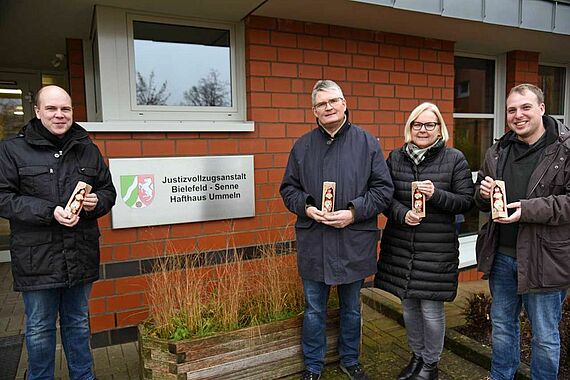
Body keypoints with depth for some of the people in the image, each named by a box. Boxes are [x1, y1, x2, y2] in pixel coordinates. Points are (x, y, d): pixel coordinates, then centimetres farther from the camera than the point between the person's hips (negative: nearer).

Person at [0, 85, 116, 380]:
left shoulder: (87, 149, 7)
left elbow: (108, 190, 13)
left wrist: (97, 201, -10)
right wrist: (49, 212, -20)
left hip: (81, 256, 3)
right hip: (37, 258, -3)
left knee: (78, 323, 19)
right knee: (39, 329, 12)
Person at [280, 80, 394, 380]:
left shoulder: (367, 142, -1)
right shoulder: (302, 146, 4)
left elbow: (383, 188, -2)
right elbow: (288, 188, 8)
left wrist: (354, 212, -15)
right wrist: (306, 208, -11)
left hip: (354, 243, 0)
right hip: (313, 244, 1)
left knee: (351, 308, 19)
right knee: (314, 310, 14)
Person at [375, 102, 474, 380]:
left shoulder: (455, 159, -2)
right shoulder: (396, 157, 5)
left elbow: (466, 202, -3)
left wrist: (436, 195, -19)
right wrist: (402, 214, -15)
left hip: (437, 249, -3)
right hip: (400, 247, 3)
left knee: (431, 310, 5)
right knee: (409, 306, 16)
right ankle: (417, 355, 39)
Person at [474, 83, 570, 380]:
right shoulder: (497, 152, 8)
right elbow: (480, 200, 16)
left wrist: (529, 209, -25)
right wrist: (483, 193, -6)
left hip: (543, 258, -5)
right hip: (501, 255, 6)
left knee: (545, 336, 12)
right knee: (502, 325, 22)